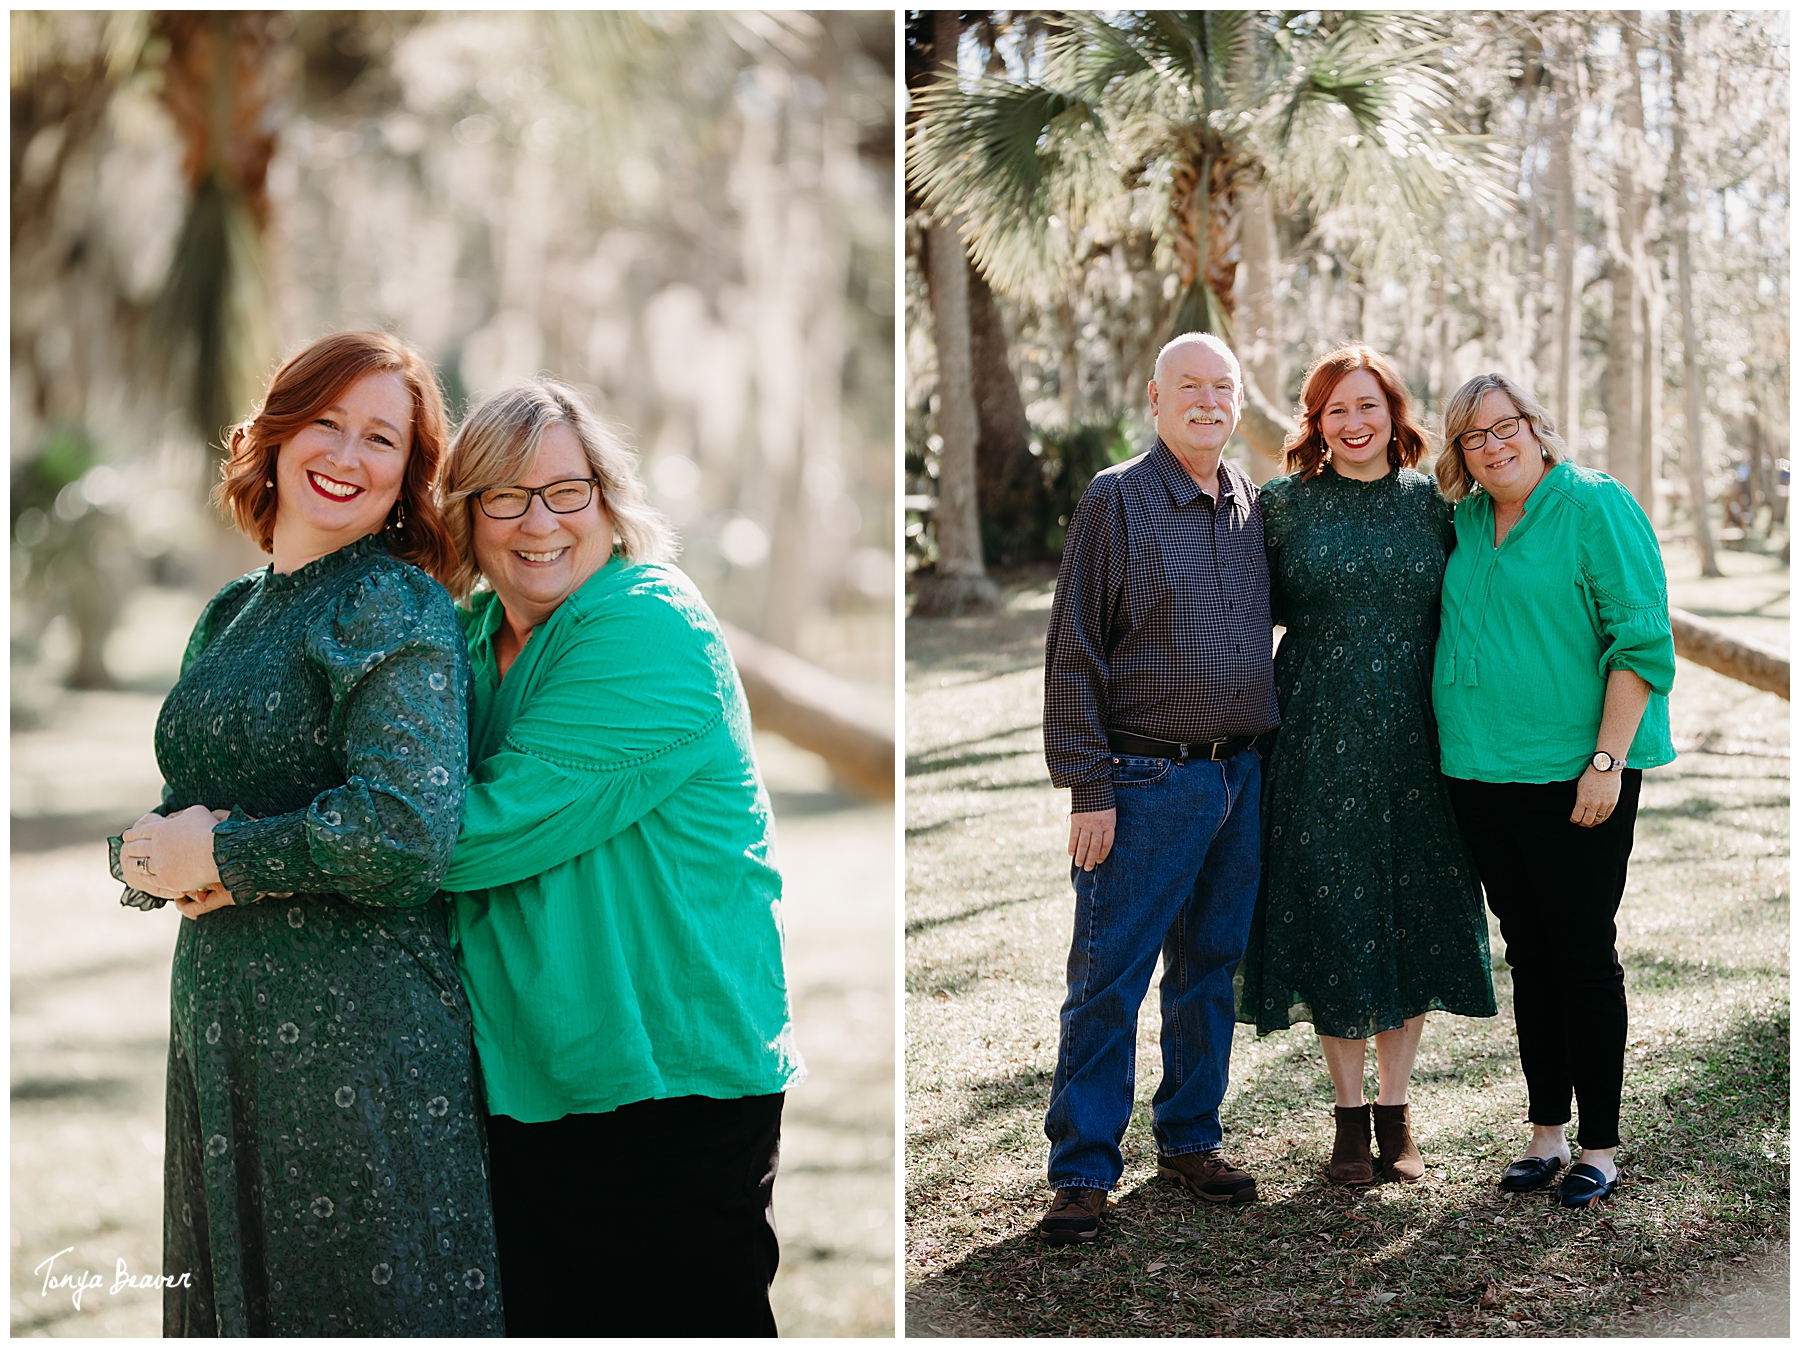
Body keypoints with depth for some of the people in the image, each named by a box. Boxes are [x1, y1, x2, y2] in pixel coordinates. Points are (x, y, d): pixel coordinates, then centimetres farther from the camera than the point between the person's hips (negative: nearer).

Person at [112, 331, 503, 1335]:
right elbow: (150, 833, 17)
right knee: (234, 1302, 15)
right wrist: (152, 858, -6)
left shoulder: (395, 605, -9)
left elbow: (406, 832, -23)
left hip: (362, 1031, -7)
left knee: (366, 1304, 1)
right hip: (220, 1022, 7)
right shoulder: (229, 615, 14)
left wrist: (217, 855, -11)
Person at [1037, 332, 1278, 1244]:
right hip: (1147, 782, -6)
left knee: (1210, 967, 13)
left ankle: (1190, 1139, 26)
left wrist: (1262, 744, 11)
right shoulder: (1117, 499, -6)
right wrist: (1088, 789, -13)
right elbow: (1074, 654, -8)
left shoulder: (1253, 504, 10)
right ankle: (1083, 1171, 4)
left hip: (1239, 778, 6)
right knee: (1109, 979, -3)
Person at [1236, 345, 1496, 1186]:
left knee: (1415, 916, 5)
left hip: (1415, 741, 1)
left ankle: (1396, 1112, 18)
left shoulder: (1431, 503, 6)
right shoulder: (1286, 504, 3)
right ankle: (1350, 1115, 14)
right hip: (1321, 740, -1)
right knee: (1332, 917, 1)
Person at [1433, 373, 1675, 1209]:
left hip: (1572, 777, -6)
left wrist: (1607, 762, -18)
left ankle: (1599, 1147, 9)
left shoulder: (1597, 507, -7)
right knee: (1527, 954, 12)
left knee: (1583, 957, 0)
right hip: (1481, 772, 6)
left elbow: (1641, 641, -11)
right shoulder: (1462, 520, 12)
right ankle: (1548, 1132, 21)